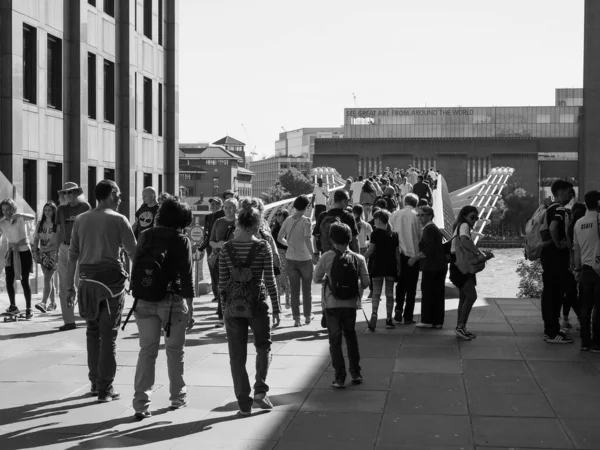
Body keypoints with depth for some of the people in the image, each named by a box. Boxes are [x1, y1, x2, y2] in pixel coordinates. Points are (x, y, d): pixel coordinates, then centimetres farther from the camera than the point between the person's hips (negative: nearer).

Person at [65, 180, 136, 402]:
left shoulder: (80, 220, 8)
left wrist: (70, 287, 12)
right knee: (108, 335, 1)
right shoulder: (118, 220, -5)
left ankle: (95, 382, 24)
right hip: (111, 279, -4)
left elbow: (72, 256, 8)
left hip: (87, 280, 5)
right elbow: (133, 253, -4)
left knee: (93, 331, 16)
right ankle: (105, 388, 4)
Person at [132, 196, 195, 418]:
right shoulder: (182, 240, -7)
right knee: (175, 350, 14)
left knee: (146, 351, 5)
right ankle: (177, 397, 26)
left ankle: (141, 403, -2)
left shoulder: (146, 236, 3)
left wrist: (138, 295, 14)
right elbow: (186, 277, -9)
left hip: (144, 301, 3)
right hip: (172, 300, -2)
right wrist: (190, 309, -4)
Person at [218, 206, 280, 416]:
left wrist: (225, 307, 12)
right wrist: (276, 308, 2)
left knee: (237, 356, 9)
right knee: (263, 346, 21)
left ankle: (244, 404, 10)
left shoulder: (226, 249, -2)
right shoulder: (263, 247, -8)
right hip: (256, 304, -1)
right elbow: (270, 281, -7)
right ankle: (260, 389, 6)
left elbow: (222, 282, 1)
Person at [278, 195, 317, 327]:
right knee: (307, 289, 14)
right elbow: (307, 240, -20)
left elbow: (280, 238, 4)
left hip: (290, 259, 3)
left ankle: (296, 319, 6)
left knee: (294, 290, 7)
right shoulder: (305, 221, -13)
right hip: (305, 258, -3)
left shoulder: (288, 220, 1)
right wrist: (313, 255, -12)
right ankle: (307, 316, 24)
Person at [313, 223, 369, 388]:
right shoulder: (358, 258, -5)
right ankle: (355, 373, 22)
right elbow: (365, 283, -4)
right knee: (351, 337, 19)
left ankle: (339, 377, 5)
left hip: (332, 304, -2)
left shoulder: (326, 257, -9)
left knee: (335, 340, 6)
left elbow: (316, 279, -1)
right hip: (350, 303, 2)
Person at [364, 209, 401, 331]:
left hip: (378, 266, -3)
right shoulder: (394, 234, 7)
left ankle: (374, 314, -23)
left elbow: (370, 250, -9)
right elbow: (397, 253, 8)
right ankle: (389, 319, 11)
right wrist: (399, 268, 14)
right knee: (389, 293, 9)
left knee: (376, 292, -2)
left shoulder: (376, 233, -5)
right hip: (391, 267, 3)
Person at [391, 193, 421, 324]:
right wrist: (420, 252, 9)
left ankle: (399, 308, 4)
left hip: (398, 254, 3)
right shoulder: (415, 216, -8)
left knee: (400, 284, 19)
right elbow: (420, 235, -6)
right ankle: (408, 316, 7)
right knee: (411, 286, 6)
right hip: (412, 254, -3)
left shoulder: (395, 215, 1)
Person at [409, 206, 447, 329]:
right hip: (440, 266, 10)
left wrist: (415, 257, -15)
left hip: (431, 267, -10)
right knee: (438, 294, 8)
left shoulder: (429, 229, -12)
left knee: (428, 292, -5)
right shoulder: (434, 228, 20)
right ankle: (437, 321, 11)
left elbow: (429, 249, -21)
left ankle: (427, 320, -3)